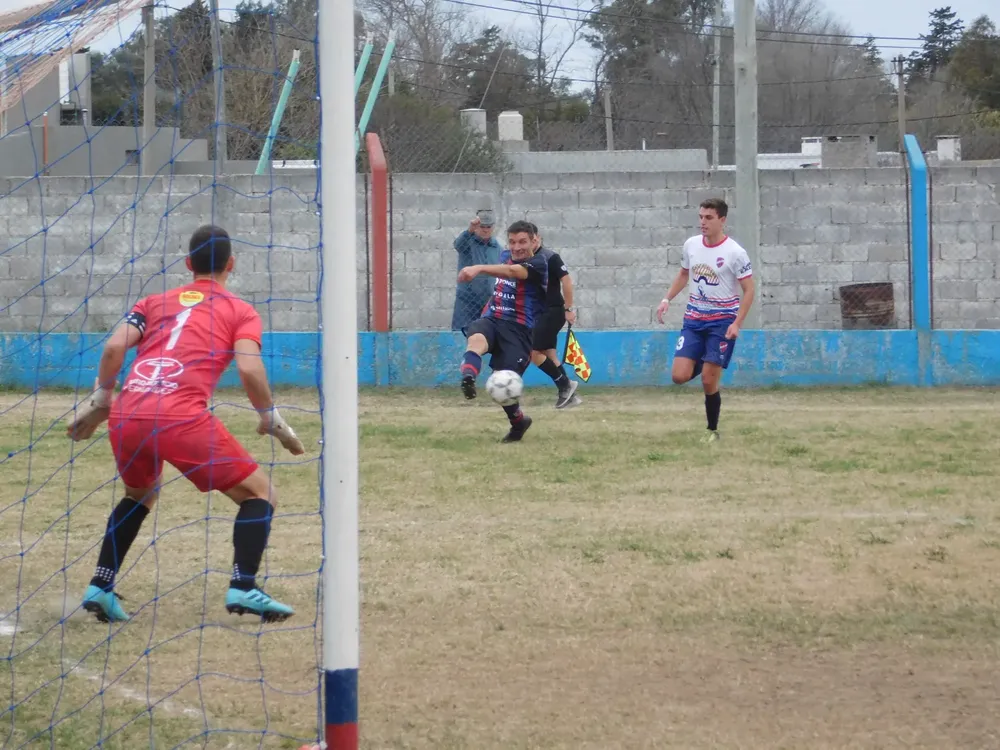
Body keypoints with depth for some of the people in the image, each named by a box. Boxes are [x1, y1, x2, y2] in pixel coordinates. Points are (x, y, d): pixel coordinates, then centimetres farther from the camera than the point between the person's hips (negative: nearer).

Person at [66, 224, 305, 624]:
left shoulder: (154, 303, 25)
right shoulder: (241, 311, 15)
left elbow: (114, 346, 8)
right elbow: (249, 369, -3)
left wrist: (100, 400, 17)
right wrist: (271, 419, 9)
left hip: (126, 416, 5)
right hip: (182, 419, -5)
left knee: (140, 494, 33)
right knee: (259, 493, 8)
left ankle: (100, 587, 22)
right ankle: (243, 587, -10)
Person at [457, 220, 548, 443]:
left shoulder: (537, 265, -10)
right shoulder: (505, 256, 14)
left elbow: (512, 271, -32)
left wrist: (479, 269, -47)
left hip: (518, 330, -5)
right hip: (491, 320, 5)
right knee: (476, 339, -33)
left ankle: (518, 420, 21)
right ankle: (468, 379, -62)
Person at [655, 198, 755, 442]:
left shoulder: (735, 252, -13)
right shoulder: (691, 245, 1)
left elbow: (748, 290, -9)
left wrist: (737, 324, -18)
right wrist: (667, 299, 6)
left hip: (722, 321, -4)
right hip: (693, 320, 4)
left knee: (709, 382, -6)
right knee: (679, 376, -7)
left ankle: (713, 431, 12)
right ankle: (702, 367, 27)